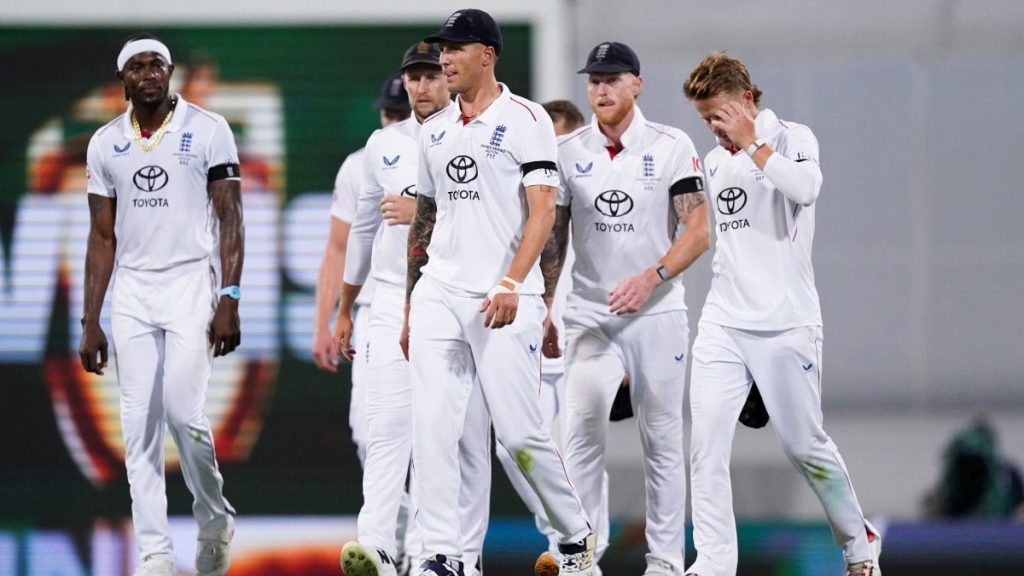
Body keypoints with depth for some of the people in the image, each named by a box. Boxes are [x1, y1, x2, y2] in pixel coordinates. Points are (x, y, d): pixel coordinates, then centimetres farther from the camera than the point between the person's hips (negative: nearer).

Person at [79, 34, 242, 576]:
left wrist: (229, 302, -13)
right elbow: (102, 237, 11)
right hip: (131, 293, 4)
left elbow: (230, 221, -4)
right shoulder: (106, 144, 8)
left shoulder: (207, 131, -2)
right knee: (139, 426, 0)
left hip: (191, 286, -4)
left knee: (183, 413, -13)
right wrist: (90, 322, 6)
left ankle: (215, 520, 12)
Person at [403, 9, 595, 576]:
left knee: (519, 433, -4)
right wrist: (410, 308, 18)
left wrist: (512, 284, -23)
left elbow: (542, 212, -11)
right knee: (431, 429, -4)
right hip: (438, 296, 6)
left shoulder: (524, 119, -4)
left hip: (504, 300, -6)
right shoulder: (435, 130, 15)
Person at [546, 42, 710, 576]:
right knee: (582, 427, -15)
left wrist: (650, 278, -22)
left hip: (657, 314, -1)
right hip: (590, 316, 1)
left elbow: (698, 232, -8)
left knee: (662, 440, 4)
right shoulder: (568, 152, 5)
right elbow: (552, 238, 9)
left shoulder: (671, 147, -2)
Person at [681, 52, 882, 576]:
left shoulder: (792, 139, -3)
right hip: (723, 326, 5)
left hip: (786, 325, -5)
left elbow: (805, 187, -26)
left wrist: (749, 143, -19)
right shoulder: (715, 162, 16)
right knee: (706, 444, -8)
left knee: (804, 446, 1)